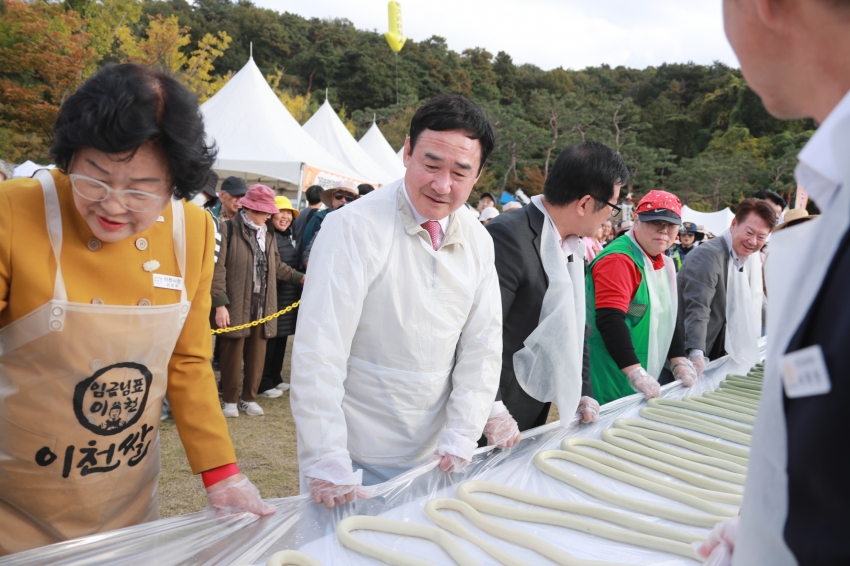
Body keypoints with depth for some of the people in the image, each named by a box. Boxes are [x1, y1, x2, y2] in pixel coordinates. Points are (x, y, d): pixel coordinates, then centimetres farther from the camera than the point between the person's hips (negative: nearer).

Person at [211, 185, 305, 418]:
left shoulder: (268, 234, 13)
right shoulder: (228, 229, -8)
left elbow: (276, 265, 19)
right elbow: (218, 268, -12)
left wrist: (300, 277, 7)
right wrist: (220, 304, -17)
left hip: (262, 307, 5)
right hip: (235, 306, -5)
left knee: (257, 355, 11)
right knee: (232, 355, 6)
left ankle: (249, 398, 25)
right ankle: (229, 400, 20)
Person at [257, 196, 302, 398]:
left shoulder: (290, 236, 13)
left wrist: (299, 283, 17)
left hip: (289, 297, 8)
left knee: (282, 338, 14)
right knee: (269, 338, -1)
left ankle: (275, 378, 26)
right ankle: (264, 383, 9)